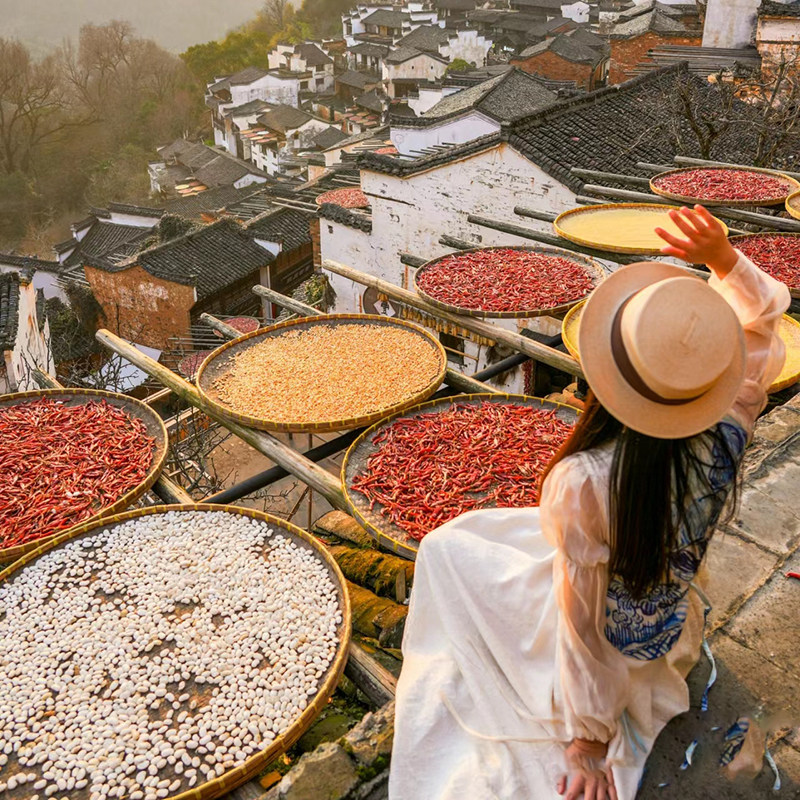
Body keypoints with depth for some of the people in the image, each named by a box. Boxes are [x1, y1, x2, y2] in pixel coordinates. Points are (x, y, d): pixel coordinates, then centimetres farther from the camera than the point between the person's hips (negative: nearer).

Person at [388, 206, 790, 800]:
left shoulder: (581, 482, -40)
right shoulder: (725, 436, -27)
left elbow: (582, 618, -26)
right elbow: (767, 311, -8)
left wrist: (586, 737, -11)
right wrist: (724, 258, -24)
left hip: (608, 651, -5)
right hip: (671, 636, 5)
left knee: (447, 546, 11)